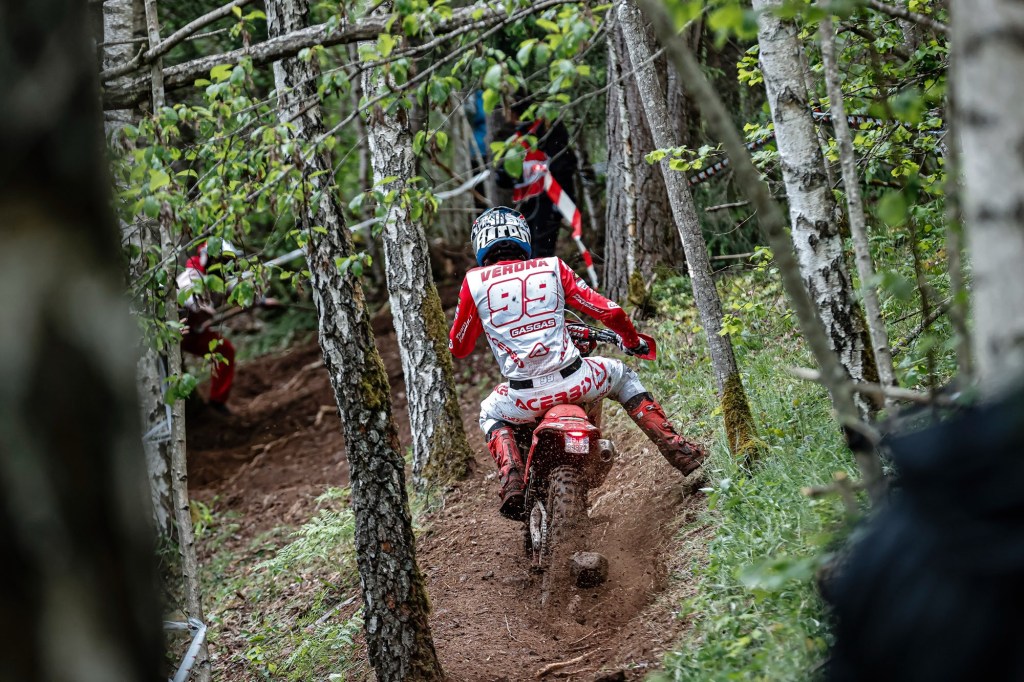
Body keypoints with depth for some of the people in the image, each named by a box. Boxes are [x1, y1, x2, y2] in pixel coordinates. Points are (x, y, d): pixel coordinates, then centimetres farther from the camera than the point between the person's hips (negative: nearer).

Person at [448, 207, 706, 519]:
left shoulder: (474, 282, 5)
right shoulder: (552, 267, 8)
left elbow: (458, 347, 13)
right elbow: (610, 311, 8)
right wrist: (632, 341, 29)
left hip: (525, 396, -1)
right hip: (574, 381, 1)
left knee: (490, 414, 33)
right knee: (622, 376, 32)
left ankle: (512, 480, 6)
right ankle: (676, 449, 22)